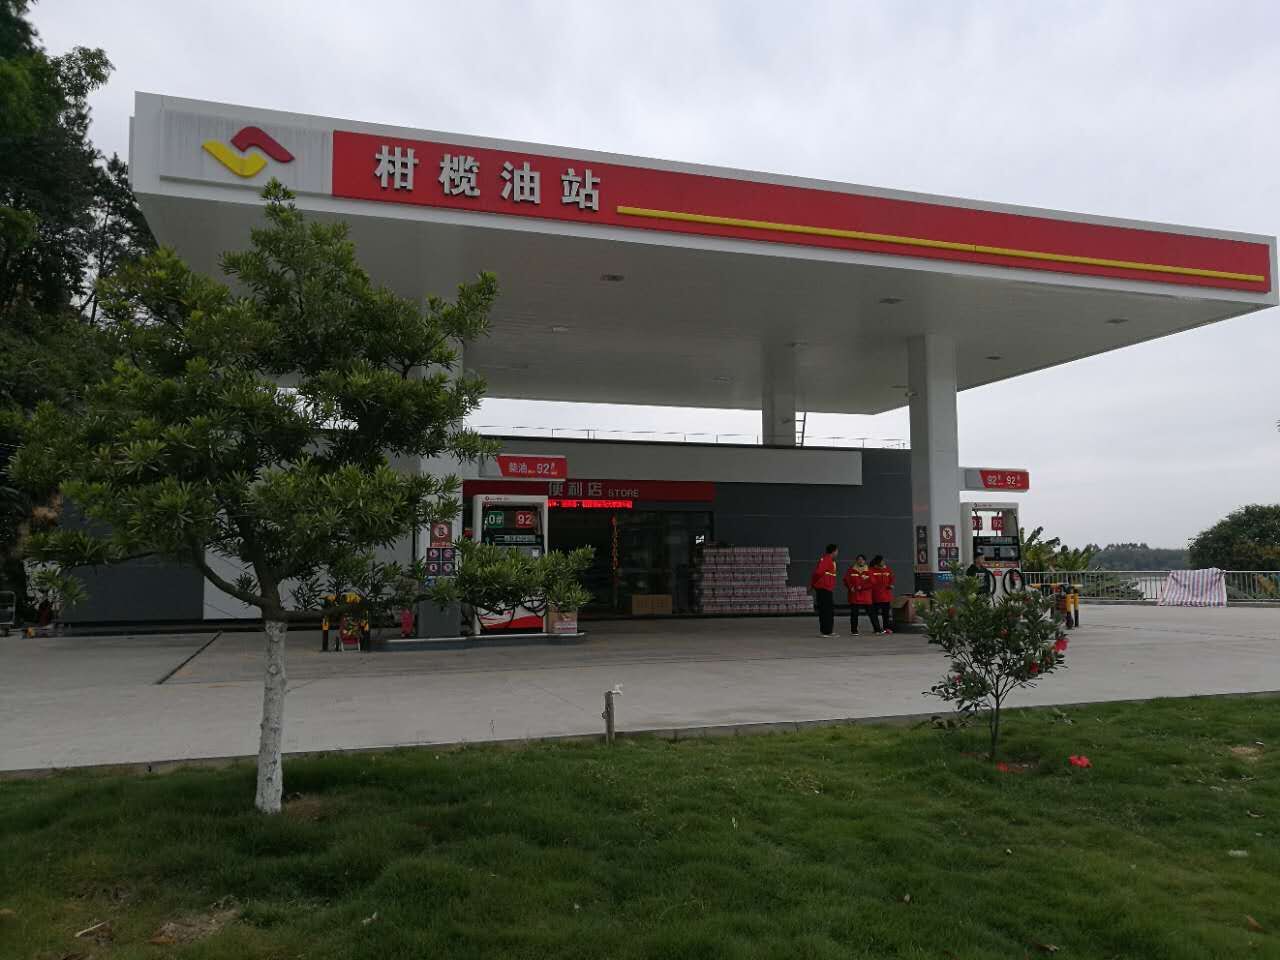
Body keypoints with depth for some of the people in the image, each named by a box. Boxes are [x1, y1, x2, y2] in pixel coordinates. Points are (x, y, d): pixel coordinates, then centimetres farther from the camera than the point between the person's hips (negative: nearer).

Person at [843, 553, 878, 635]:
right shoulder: (851, 570, 6)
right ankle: (854, 631, 7)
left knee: (871, 613, 1)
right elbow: (846, 581, 2)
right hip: (854, 595, 0)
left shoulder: (868, 571, 6)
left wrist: (861, 587, -13)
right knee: (854, 614, 0)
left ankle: (877, 629, 9)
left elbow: (871, 583, -3)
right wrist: (851, 587, -14)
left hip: (866, 597, 0)